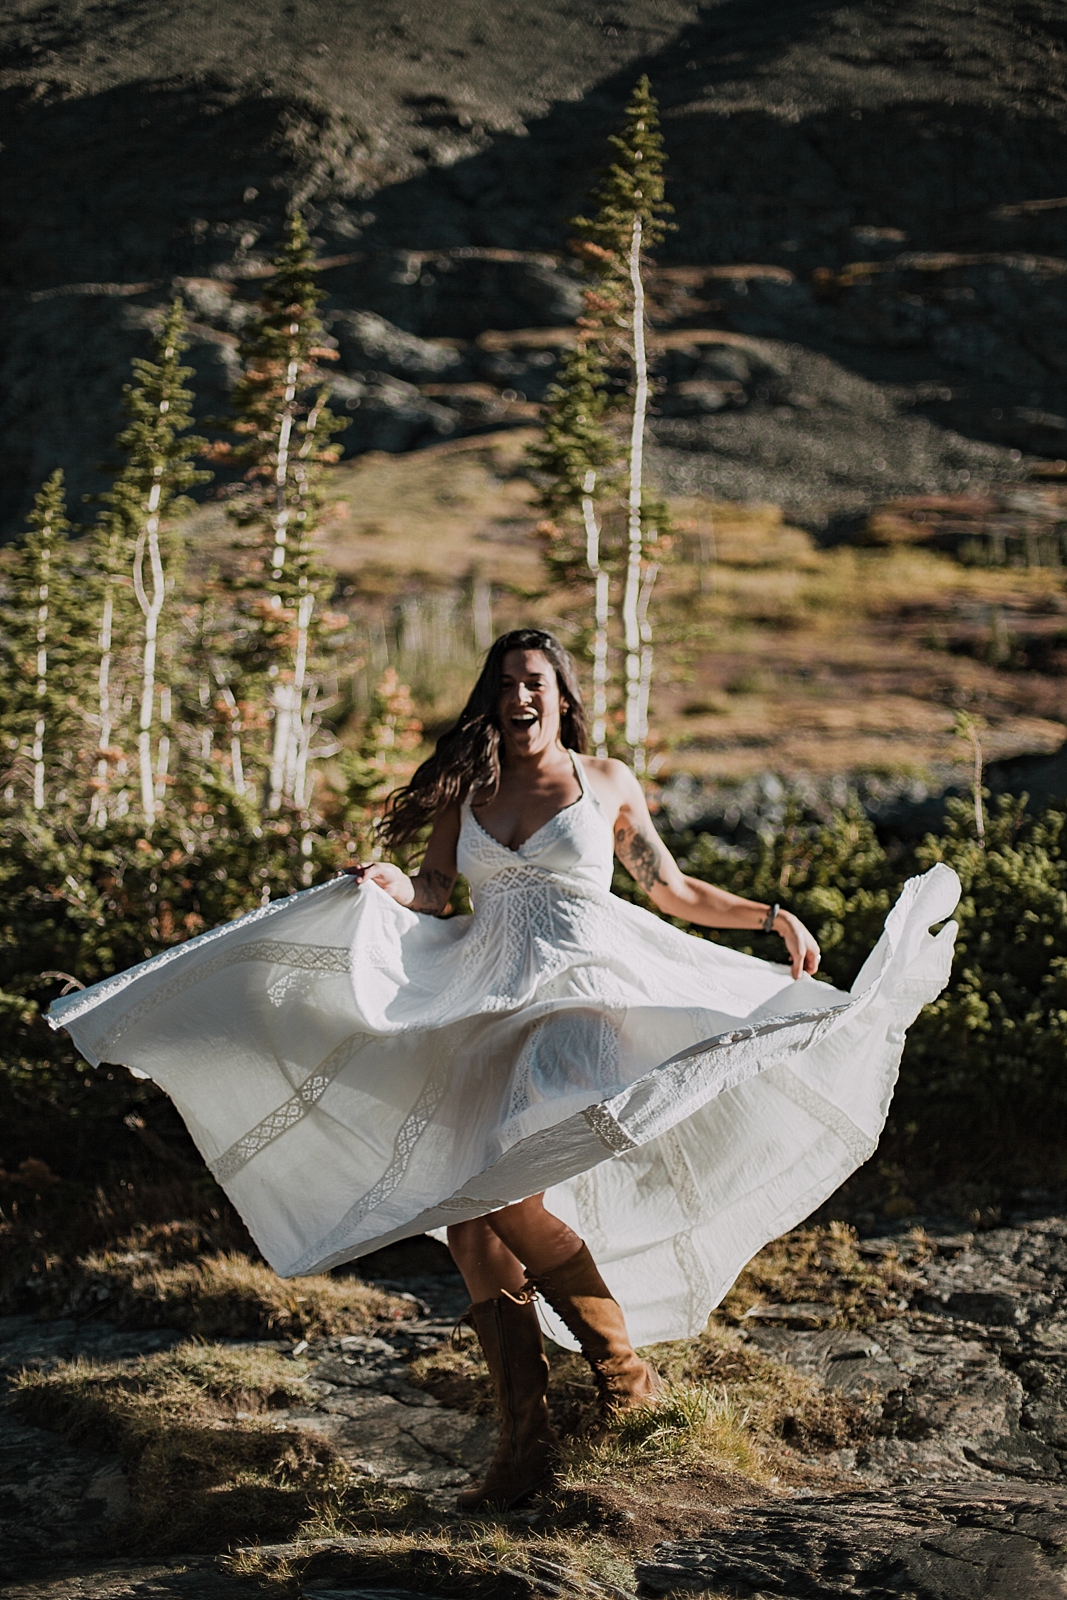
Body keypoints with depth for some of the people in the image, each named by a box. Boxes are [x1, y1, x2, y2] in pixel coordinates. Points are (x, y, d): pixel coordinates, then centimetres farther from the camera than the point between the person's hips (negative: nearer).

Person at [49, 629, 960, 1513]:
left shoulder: (607, 783, 10)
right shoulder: (466, 790, 15)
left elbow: (674, 892, 16)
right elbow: (432, 898, 11)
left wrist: (773, 918, 10)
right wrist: (389, 889, -10)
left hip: (584, 997, -4)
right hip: (486, 1009, 4)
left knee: (506, 1186, -25)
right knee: (471, 1220, -5)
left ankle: (621, 1360, -6)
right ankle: (526, 1443, 0)